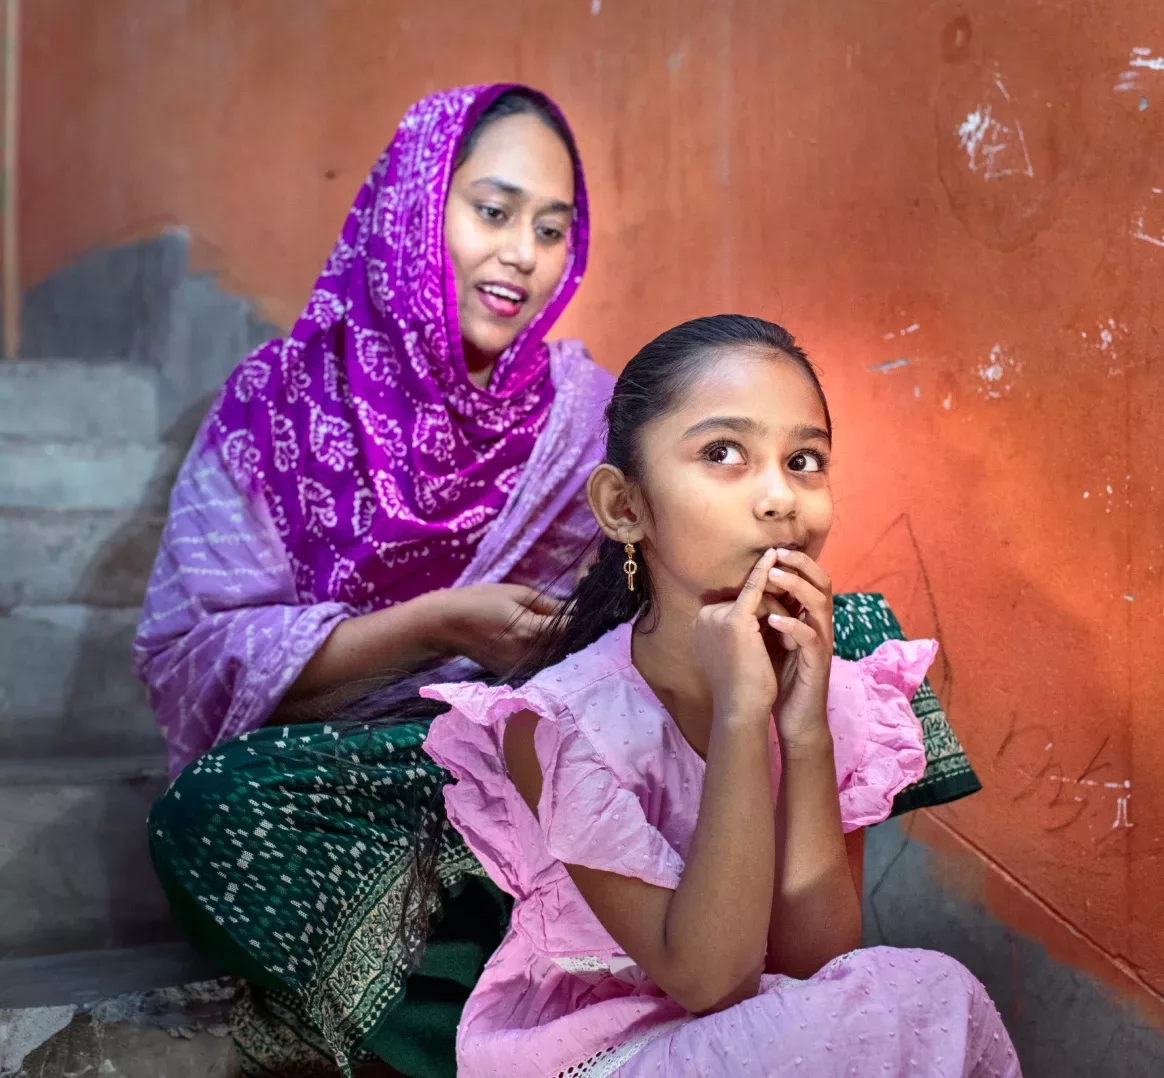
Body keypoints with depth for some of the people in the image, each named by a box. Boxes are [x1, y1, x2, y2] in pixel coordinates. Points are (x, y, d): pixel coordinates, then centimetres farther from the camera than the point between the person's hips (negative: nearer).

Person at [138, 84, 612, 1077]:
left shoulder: (585, 410, 3)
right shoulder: (282, 399, -3)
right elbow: (194, 657, -10)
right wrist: (436, 624, -19)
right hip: (318, 789, -1)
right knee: (215, 813, -32)